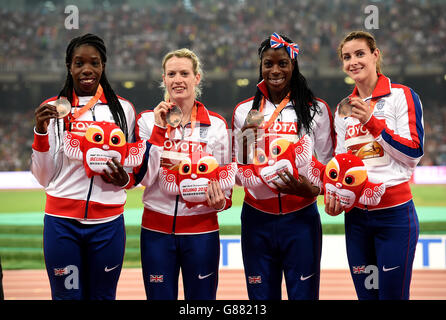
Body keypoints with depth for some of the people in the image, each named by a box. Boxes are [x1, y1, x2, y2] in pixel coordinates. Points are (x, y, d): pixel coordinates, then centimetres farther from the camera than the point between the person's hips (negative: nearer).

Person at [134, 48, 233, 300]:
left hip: (201, 230, 0)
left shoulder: (216, 125, 3)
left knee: (202, 298, 2)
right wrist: (159, 128, -12)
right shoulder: (147, 120, 3)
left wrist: (221, 201, -14)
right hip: (157, 229, 0)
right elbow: (143, 178, -7)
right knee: (159, 297, 5)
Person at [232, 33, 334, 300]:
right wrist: (245, 141, -8)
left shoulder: (316, 110, 3)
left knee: (303, 295, -1)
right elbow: (237, 175, 12)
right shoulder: (244, 111, 9)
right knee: (262, 297, 4)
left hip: (301, 219, -2)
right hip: (257, 218, 2)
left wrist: (310, 188, -16)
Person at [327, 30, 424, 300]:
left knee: (392, 294, -5)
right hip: (356, 215, 5)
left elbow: (414, 153, -10)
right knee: (366, 295, 8)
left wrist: (371, 121, -16)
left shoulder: (402, 96, -3)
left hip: (394, 214, -5)